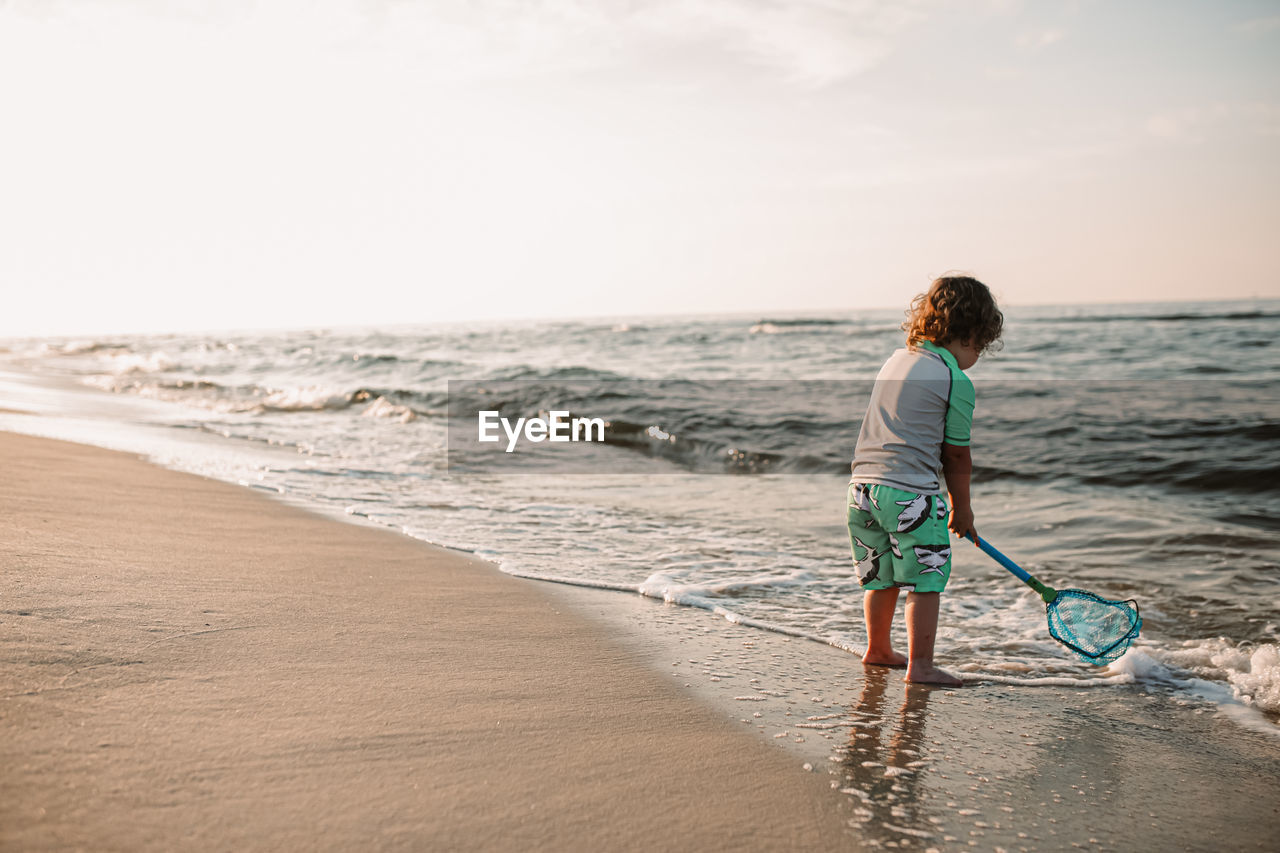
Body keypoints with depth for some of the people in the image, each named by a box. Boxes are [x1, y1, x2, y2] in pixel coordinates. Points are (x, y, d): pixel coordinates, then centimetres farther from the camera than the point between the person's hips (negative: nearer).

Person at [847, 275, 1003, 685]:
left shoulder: (895, 360, 16)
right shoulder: (956, 380, -6)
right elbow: (956, 455, -1)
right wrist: (962, 509, 14)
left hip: (864, 484, 8)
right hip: (911, 492, -8)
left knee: (883, 576, 21)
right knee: (926, 579, 4)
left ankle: (878, 649, 36)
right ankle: (920, 665, 6)